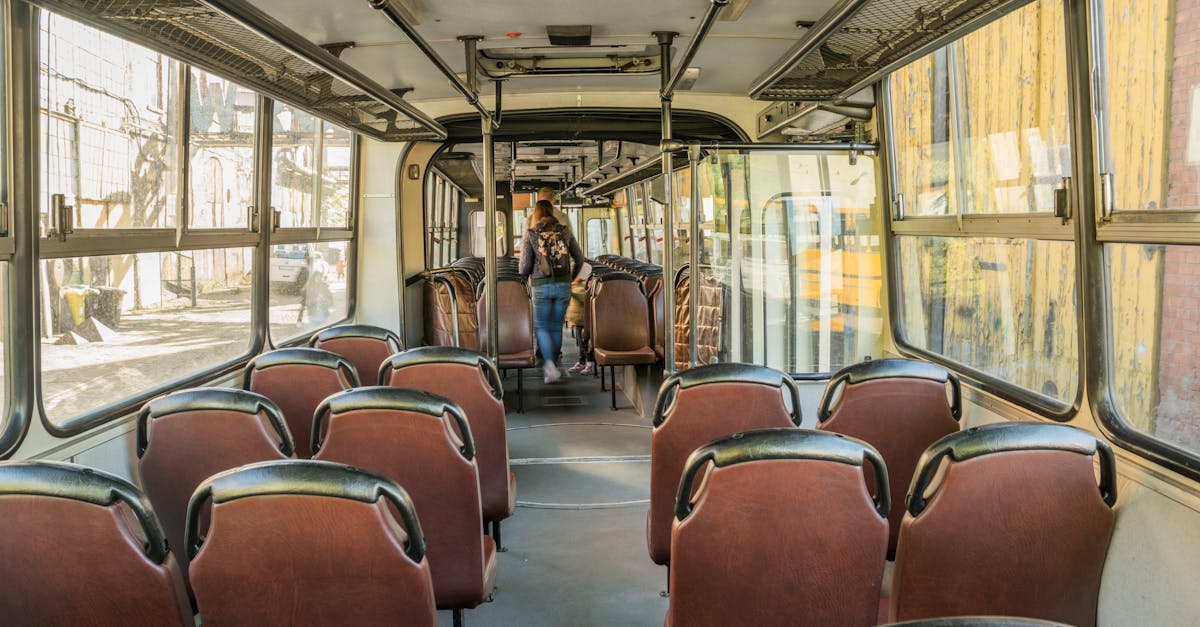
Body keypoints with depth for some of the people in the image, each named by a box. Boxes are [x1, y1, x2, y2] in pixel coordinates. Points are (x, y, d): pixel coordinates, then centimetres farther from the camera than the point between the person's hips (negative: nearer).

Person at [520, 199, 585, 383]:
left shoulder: (530, 234, -2)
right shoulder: (565, 232, 6)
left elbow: (526, 264, -6)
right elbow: (579, 259, 10)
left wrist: (524, 278, 17)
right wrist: (571, 278, 27)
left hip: (541, 286, -3)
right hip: (563, 285, 3)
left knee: (541, 327, 7)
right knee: (556, 327, 15)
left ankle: (551, 366, -13)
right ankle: (552, 366, 19)